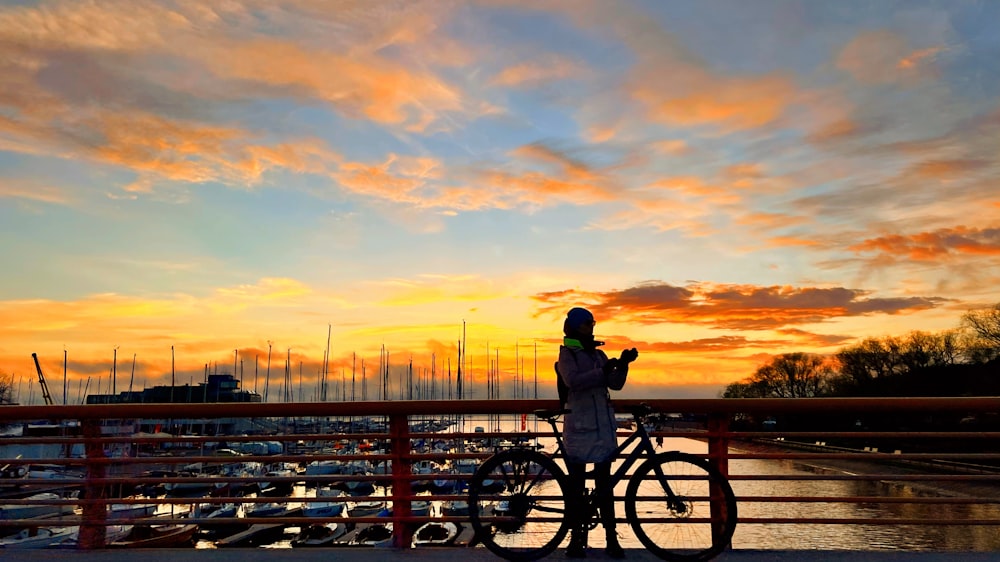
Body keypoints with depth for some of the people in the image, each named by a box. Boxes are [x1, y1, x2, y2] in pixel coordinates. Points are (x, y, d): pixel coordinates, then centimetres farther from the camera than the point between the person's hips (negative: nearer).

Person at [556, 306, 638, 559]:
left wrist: (622, 365, -11)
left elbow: (616, 384, 6)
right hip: (579, 427, -5)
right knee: (577, 484, 2)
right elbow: (573, 381, -20)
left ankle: (612, 539, 10)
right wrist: (602, 371, -28)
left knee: (604, 484, 7)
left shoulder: (599, 355, 14)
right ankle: (576, 538, 9)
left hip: (603, 426, 5)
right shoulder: (567, 354, -2)